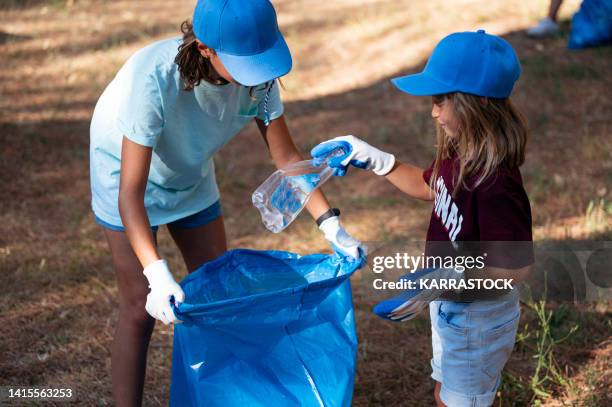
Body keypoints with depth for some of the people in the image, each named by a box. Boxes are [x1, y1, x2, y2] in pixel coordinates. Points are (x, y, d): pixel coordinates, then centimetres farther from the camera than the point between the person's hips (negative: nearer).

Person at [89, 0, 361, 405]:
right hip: (127, 172, -5)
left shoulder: (257, 76, -25)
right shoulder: (154, 79, -41)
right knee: (142, 308, -7)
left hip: (191, 175, 5)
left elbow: (286, 155, -12)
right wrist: (158, 275, -51)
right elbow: (131, 192, -41)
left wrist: (332, 225, -18)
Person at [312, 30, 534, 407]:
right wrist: (375, 160, 3)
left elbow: (518, 268, -30)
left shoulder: (495, 184, -36)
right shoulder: (460, 155, -9)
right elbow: (429, 186, 13)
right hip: (450, 304, 9)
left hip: (478, 315, -9)